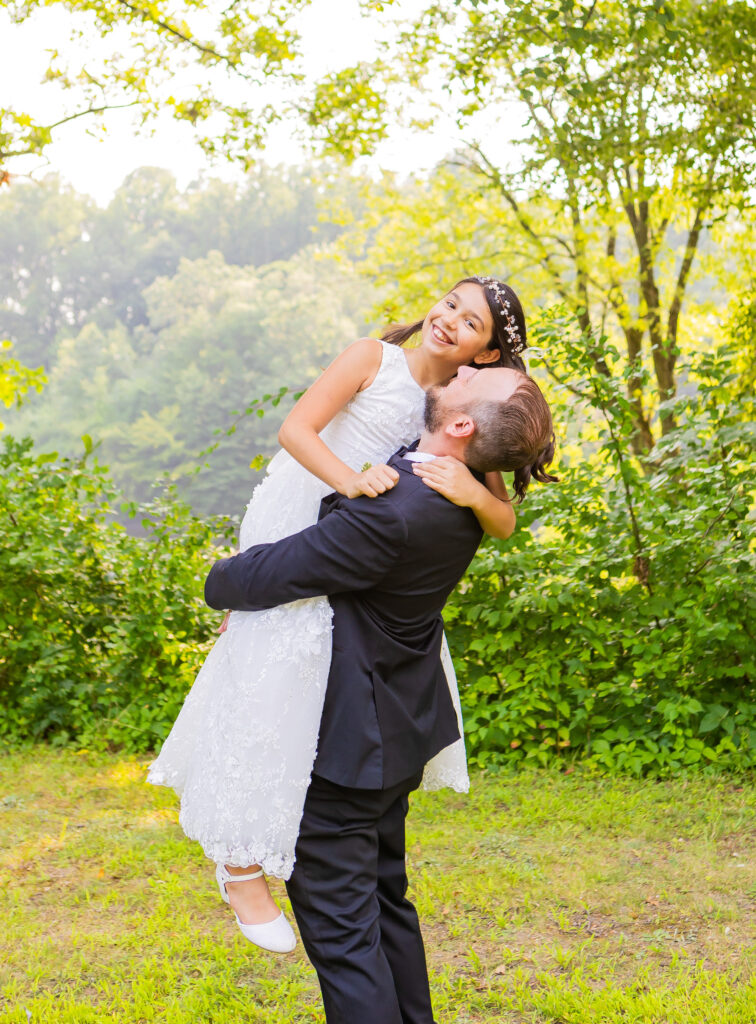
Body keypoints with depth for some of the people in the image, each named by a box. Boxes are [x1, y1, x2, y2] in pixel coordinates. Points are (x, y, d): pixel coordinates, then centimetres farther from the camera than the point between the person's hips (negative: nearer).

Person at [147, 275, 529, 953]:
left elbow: (504, 523, -6)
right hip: (293, 533, -6)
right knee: (269, 689, -9)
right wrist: (350, 479, -37)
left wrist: (474, 494, -30)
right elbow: (296, 428, -18)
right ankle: (241, 863, 3)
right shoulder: (375, 359, -7)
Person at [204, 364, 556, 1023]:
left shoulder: (394, 513, -33)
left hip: (344, 740, -9)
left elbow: (265, 575, -24)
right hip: (395, 728, 9)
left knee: (338, 921, 2)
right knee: (383, 893, 25)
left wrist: (219, 580, 0)